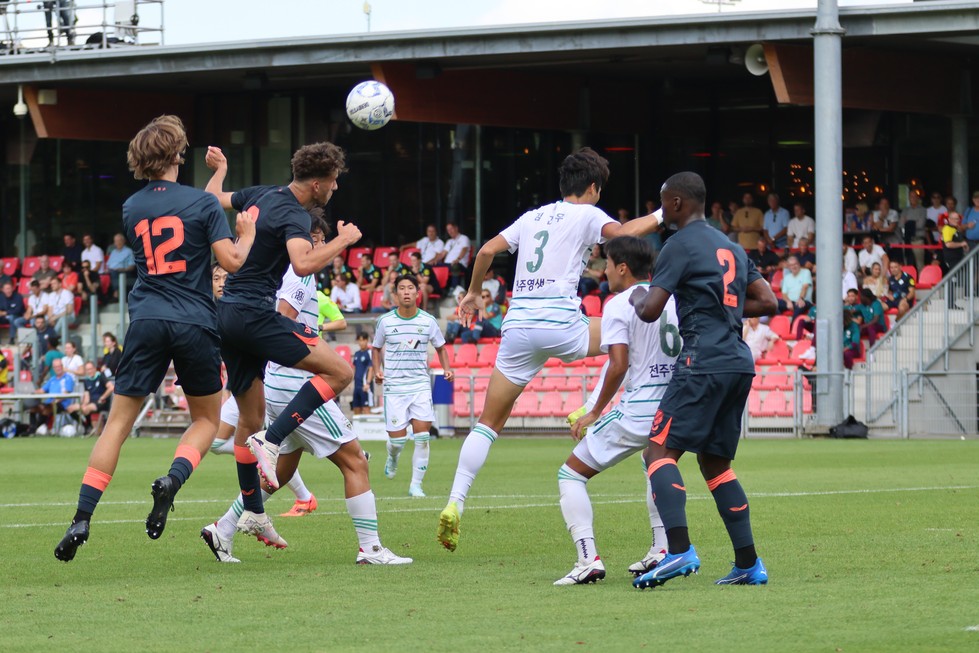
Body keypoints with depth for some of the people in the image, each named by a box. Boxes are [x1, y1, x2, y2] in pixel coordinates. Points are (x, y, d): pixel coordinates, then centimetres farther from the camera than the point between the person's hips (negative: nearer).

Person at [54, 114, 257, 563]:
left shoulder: (131, 208, 10)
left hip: (146, 322, 3)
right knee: (206, 419, 15)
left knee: (118, 422, 5)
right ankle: (172, 480, -14)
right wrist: (247, 235, 13)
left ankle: (82, 519, -5)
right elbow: (230, 260, -9)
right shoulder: (203, 203, -4)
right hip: (195, 324, -3)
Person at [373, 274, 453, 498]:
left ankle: (416, 485, -1)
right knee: (397, 439, -2)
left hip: (420, 385, 1)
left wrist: (447, 369, -1)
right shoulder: (385, 321, -1)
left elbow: (440, 347, 15)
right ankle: (392, 457, 35)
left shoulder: (428, 321, 0)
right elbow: (376, 348, 14)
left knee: (422, 437, -11)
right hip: (394, 385, -1)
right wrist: (377, 370, -3)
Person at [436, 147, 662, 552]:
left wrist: (473, 293, 28)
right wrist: (661, 216, 1)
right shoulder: (586, 215, 5)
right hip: (560, 324, -5)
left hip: (517, 326, 5)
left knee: (489, 423, 8)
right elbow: (624, 234, -13)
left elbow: (488, 250, 16)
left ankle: (455, 504, -4)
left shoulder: (533, 217, 21)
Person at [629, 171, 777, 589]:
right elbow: (768, 303, 22)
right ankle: (749, 565, 11)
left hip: (704, 362, -9)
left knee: (659, 452, -11)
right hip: (740, 364, 9)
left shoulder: (681, 246, -5)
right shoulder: (731, 248, 21)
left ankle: (680, 550, -28)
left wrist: (637, 298, 13)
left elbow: (650, 311, -9)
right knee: (715, 462, 16)